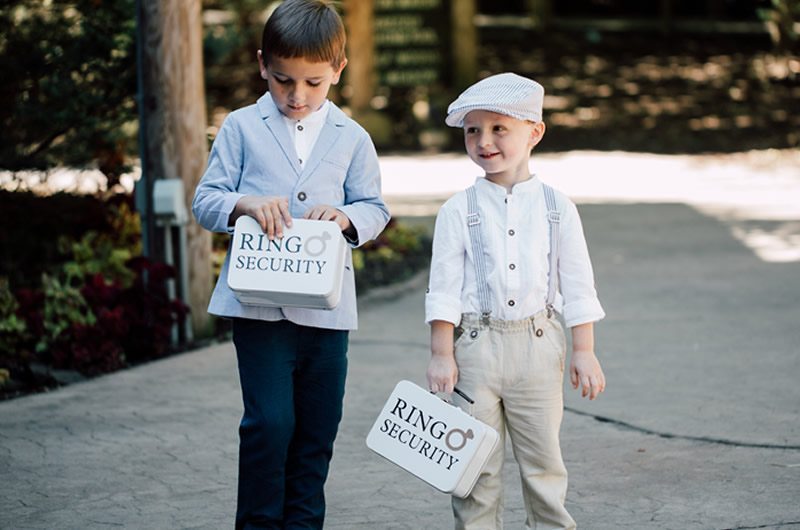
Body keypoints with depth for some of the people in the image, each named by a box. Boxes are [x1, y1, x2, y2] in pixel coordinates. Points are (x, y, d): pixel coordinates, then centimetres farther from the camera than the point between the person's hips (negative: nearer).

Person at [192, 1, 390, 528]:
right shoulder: (242, 128, 3)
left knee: (317, 429, 9)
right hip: (259, 303, -2)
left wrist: (347, 217, -13)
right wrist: (245, 204, -18)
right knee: (270, 421, -9)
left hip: (328, 308, 2)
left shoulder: (352, 138, 8)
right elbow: (205, 201, 3)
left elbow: (376, 209, 9)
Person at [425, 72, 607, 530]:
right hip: (475, 345, 0)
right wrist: (441, 353, -6)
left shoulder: (556, 208, 3)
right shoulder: (459, 211, 0)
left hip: (538, 343, 0)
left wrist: (584, 350, -1)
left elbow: (578, 284, 4)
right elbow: (444, 286, 0)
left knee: (543, 459, 8)